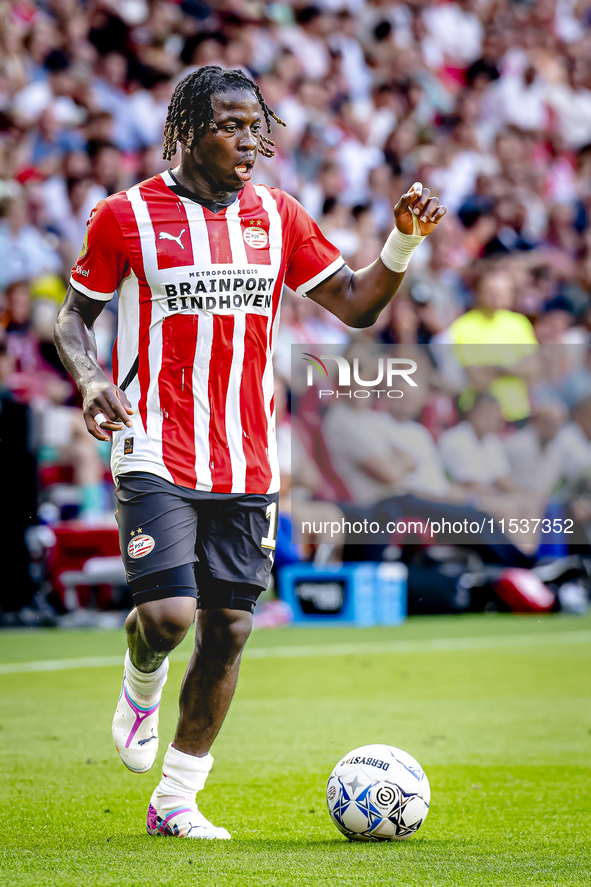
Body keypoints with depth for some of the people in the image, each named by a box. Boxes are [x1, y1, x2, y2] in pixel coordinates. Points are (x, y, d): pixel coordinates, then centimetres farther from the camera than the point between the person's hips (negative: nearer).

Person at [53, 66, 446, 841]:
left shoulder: (277, 217, 8)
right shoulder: (127, 216, -3)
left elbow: (355, 303, 11)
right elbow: (74, 317, 6)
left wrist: (405, 241, -5)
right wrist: (92, 381, -14)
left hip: (249, 465, 4)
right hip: (157, 455, -4)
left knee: (228, 630, 3)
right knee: (168, 614, -18)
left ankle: (176, 801, 17)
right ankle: (142, 679, 20)